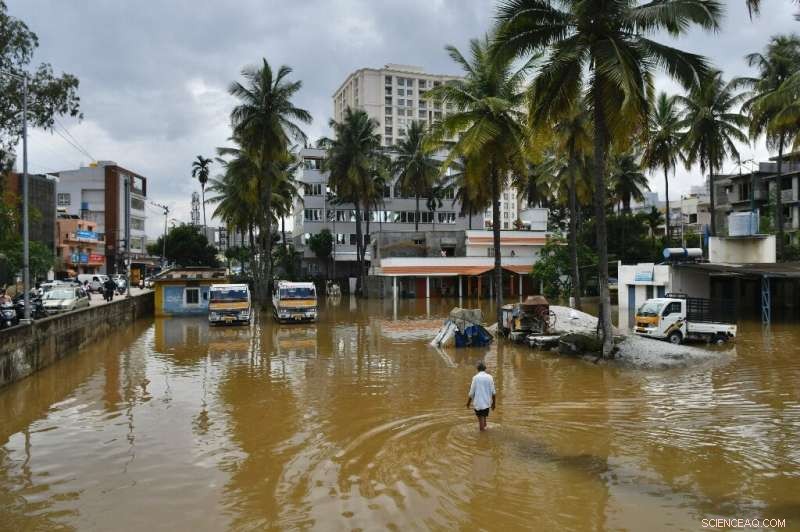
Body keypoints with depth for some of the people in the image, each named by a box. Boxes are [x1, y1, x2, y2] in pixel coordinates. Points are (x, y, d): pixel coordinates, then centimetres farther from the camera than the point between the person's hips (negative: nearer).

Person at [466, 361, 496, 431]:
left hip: (478, 402, -3)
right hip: (487, 402, 3)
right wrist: (493, 403, 11)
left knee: (481, 419, 5)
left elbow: (471, 393, -8)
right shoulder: (489, 377, -3)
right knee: (484, 417, 20)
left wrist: (468, 403, 5)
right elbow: (493, 392, -1)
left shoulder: (475, 378, -10)